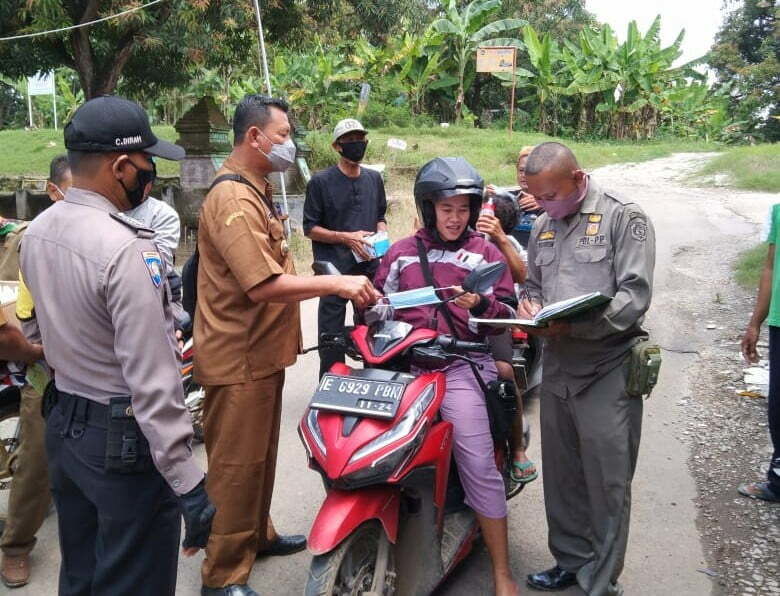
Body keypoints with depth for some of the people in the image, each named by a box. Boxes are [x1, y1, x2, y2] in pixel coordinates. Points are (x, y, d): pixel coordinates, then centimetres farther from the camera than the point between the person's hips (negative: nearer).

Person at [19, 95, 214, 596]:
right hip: (125, 441, -8)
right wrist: (189, 484, -22)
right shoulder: (127, 249, -25)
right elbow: (152, 381, -27)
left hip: (62, 424, 8)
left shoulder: (37, 232, 2)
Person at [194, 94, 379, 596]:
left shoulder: (256, 191, 15)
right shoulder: (232, 199, -20)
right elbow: (263, 286, -29)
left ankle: (257, 534, 40)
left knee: (261, 456, 23)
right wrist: (336, 283, -25)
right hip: (239, 358, -10)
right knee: (237, 465, 0)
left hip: (264, 352, 10)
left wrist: (337, 285, 15)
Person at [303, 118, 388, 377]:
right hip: (334, 270, -4)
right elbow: (310, 228, -3)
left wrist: (382, 234, 1)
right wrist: (346, 237, -14)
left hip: (370, 267, 5)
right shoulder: (320, 182, -3)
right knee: (332, 337, 0)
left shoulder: (374, 178, 13)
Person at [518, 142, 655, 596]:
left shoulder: (625, 218, -8)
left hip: (607, 371, -6)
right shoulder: (544, 226, 13)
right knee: (562, 475, 16)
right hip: (557, 367, 7)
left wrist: (573, 323, -28)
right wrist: (530, 306, -1)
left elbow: (635, 296, -16)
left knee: (607, 485, 2)